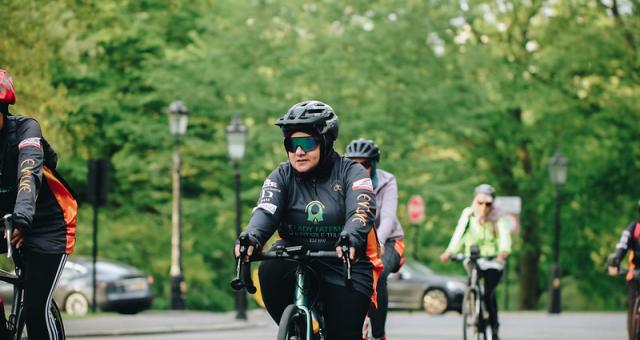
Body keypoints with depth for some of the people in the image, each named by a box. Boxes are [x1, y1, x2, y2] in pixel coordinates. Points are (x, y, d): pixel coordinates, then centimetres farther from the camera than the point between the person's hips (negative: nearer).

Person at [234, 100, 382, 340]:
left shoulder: (351, 173, -6)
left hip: (345, 265, -2)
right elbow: (266, 210, -17)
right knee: (270, 270, -31)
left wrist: (352, 237, -48)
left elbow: (362, 210, -24)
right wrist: (252, 236, -41)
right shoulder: (282, 177, 1)